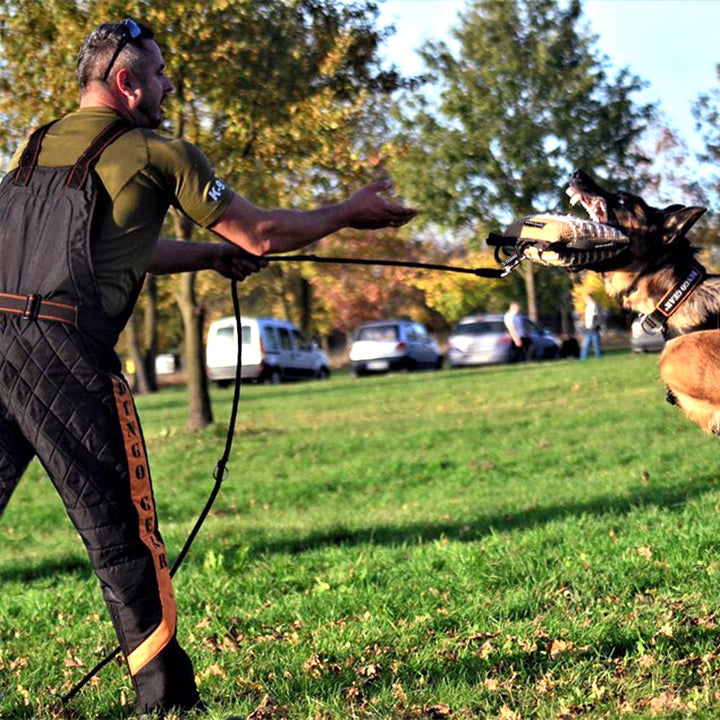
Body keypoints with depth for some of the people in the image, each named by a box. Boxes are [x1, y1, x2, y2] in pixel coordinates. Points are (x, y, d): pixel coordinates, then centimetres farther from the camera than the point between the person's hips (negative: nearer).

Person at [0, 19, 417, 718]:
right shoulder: (155, 153, 3)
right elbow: (260, 235, 8)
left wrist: (211, 255, 41)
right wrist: (351, 213, 23)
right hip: (63, 347, -6)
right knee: (118, 527, 2)